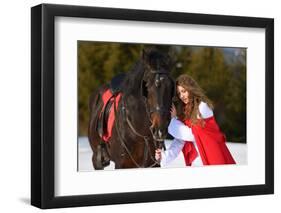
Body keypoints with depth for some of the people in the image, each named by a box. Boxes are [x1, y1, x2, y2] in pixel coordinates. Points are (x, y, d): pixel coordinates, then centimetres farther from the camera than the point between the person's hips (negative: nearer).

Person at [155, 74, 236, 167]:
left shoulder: (202, 106, -9)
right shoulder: (183, 111, 9)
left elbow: (192, 135, -13)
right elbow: (180, 141, 0)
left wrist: (173, 120, -6)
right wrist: (165, 155, -16)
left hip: (213, 159, -6)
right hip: (196, 161, 6)